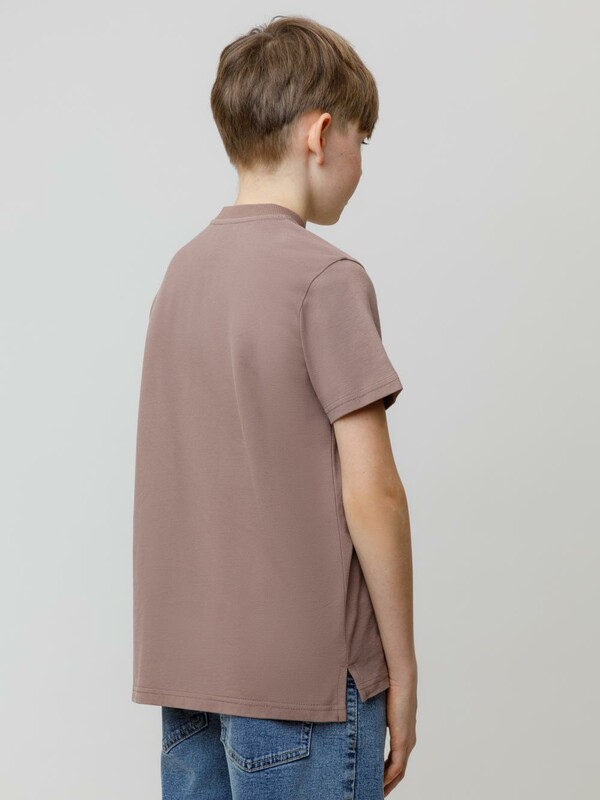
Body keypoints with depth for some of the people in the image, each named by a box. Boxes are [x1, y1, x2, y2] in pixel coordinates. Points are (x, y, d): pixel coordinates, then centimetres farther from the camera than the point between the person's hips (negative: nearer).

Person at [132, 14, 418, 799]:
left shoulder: (184, 268, 8)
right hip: (304, 676, -7)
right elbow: (370, 492, -15)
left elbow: (191, 477, 11)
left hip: (185, 666, 7)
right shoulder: (326, 277, -13)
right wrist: (402, 664, -5)